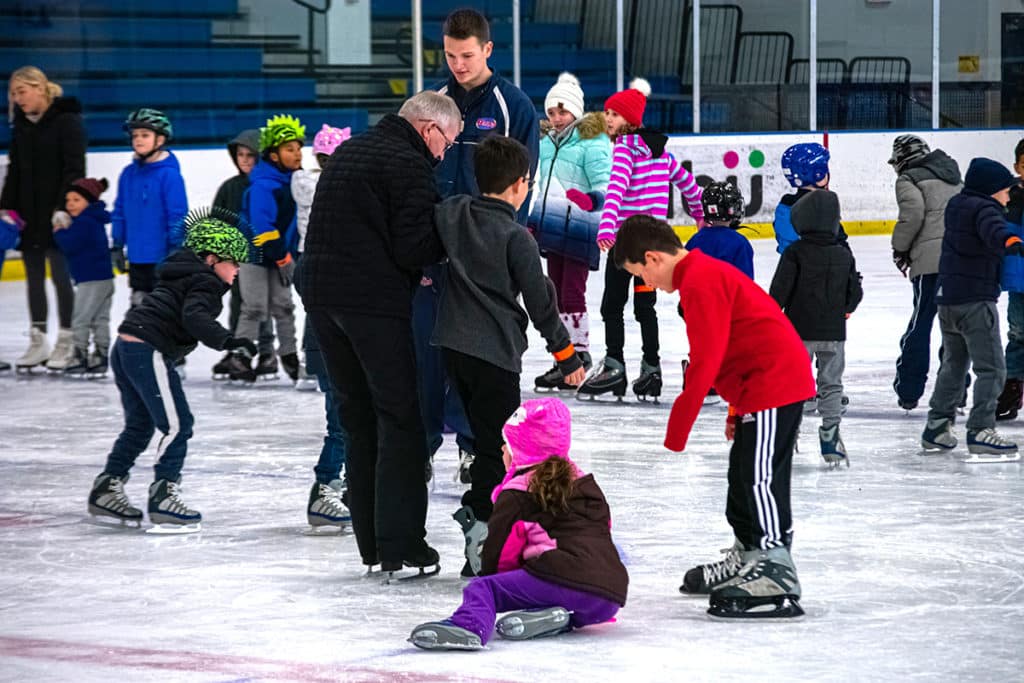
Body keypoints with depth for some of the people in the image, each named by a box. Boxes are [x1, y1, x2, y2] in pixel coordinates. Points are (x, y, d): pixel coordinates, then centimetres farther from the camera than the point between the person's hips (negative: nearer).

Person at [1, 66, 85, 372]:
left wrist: (64, 207, -21)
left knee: (60, 276, -1)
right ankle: (38, 342, 14)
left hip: (57, 216, -7)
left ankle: (65, 343, 6)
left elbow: (74, 169, -14)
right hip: (29, 216, 7)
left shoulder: (67, 120, -10)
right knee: (34, 278, 9)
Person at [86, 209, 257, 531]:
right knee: (176, 425, -8)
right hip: (148, 352, -10)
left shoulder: (187, 275, 21)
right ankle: (164, 496, -11)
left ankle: (106, 490, 26)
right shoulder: (205, 283, -9)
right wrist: (224, 340, -34)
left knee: (139, 425, 21)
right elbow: (194, 317, -25)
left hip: (126, 347, 10)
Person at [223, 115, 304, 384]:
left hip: (280, 253, 7)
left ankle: (289, 355, 21)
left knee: (283, 305, 12)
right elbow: (261, 226, -27)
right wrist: (281, 256, -21)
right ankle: (239, 358, 6)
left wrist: (287, 255, 8)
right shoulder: (262, 186, -25)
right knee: (254, 308, -4)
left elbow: (296, 218, 12)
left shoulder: (293, 181, 0)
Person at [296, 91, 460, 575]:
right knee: (399, 418, -1)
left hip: (320, 293, 8)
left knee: (358, 417, 14)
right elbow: (413, 248, -17)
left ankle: (371, 544, 16)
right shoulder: (409, 164, -10)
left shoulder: (348, 151, 18)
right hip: (374, 300, -8)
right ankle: (399, 544, -4)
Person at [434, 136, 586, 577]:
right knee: (498, 447, -3)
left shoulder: (451, 214, 3)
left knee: (488, 438, 18)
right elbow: (540, 303, -8)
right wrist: (567, 357, 1)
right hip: (495, 351, -7)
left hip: (453, 345, 7)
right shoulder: (516, 238, -12)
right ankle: (479, 523, -12)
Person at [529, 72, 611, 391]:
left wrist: (593, 200, -34)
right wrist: (533, 221, 25)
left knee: (572, 293, -9)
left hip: (578, 230, -9)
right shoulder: (548, 142, 14)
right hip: (553, 229, 9)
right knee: (557, 294, 12)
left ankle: (579, 353, -4)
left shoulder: (590, 142, -11)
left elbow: (605, 184, -16)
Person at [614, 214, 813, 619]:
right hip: (763, 385, 11)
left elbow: (705, 361, -21)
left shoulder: (700, 282, -16)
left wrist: (676, 431, -16)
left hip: (772, 384, -11)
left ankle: (775, 576, -16)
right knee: (745, 479, 20)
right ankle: (747, 559, 32)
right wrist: (736, 409, 31)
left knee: (760, 480, -13)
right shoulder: (707, 274, 17)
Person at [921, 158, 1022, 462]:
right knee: (991, 368, -8)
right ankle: (981, 430, -18)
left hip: (948, 298, 9)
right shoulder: (984, 208, -13)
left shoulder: (956, 205, 14)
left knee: (953, 364, 22)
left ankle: (937, 426, 26)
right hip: (975, 300, -9)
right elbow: (993, 231, -36)